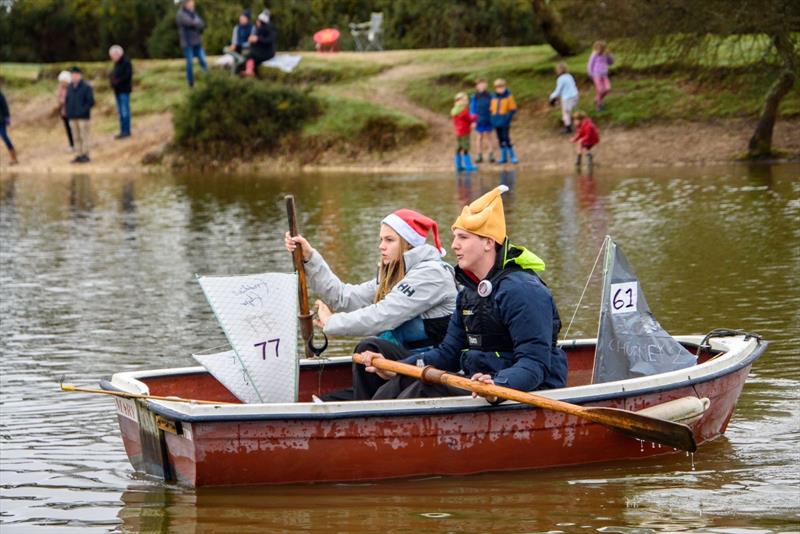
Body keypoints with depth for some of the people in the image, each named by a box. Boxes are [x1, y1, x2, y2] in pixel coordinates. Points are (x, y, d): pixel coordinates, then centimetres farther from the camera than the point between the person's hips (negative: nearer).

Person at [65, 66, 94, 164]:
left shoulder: (86, 87, -7)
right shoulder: (70, 88, 11)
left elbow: (91, 102, -9)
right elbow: (67, 101, 20)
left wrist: (82, 111, -16)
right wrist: (68, 112, 6)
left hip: (83, 117, -6)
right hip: (72, 117, 6)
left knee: (84, 136, -4)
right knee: (76, 137, 8)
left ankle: (85, 155, 0)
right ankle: (79, 155, 12)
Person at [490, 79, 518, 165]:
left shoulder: (509, 96, -5)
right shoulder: (494, 97, 8)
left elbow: (513, 109, -6)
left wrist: (508, 118, -16)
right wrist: (493, 118, 5)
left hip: (504, 122, -5)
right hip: (496, 122, 5)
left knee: (506, 139, -10)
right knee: (500, 140, 9)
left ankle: (512, 157, 0)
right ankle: (504, 157, 16)